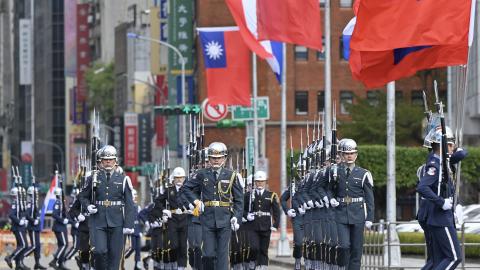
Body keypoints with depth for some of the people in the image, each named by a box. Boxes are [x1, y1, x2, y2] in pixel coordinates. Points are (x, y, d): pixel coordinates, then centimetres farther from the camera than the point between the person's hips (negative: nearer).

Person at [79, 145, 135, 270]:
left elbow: (129, 204, 2)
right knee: (99, 251, -12)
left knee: (115, 255, 1)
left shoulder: (123, 179, 4)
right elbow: (83, 196, 17)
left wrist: (128, 225, -5)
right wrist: (88, 206, -6)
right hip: (98, 221, 0)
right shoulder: (94, 178, 7)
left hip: (116, 222, 0)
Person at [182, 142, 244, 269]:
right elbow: (186, 187, 18)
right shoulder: (202, 174, 6)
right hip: (207, 219, 1)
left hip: (225, 220, -1)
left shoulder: (231, 175, 4)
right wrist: (196, 201, 4)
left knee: (222, 253, -2)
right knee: (208, 254, -2)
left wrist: (237, 218, -5)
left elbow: (239, 200, 5)